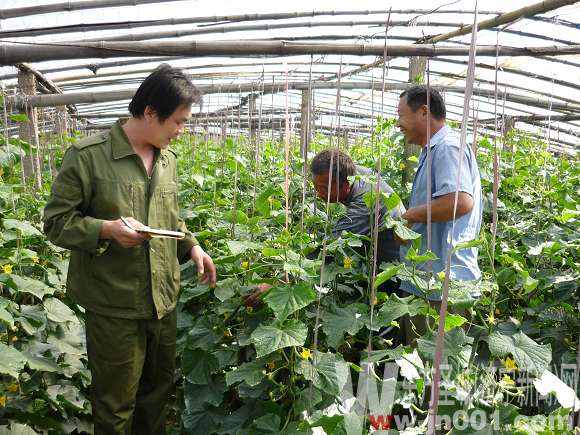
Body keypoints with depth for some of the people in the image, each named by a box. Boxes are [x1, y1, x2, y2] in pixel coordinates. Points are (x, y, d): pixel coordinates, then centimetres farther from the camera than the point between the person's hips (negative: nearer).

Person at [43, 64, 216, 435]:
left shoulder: (168, 159, 8)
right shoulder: (87, 155, -14)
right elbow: (56, 221, -10)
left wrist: (192, 246, 5)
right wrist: (107, 230, -25)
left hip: (163, 298, 6)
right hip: (114, 305, -6)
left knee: (159, 389, 22)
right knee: (116, 402, 11)